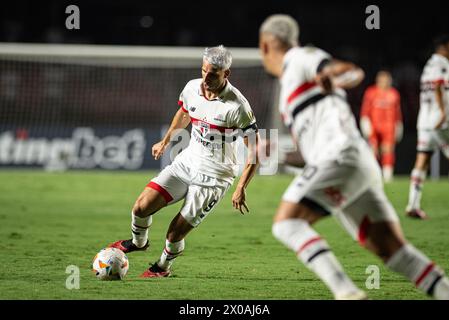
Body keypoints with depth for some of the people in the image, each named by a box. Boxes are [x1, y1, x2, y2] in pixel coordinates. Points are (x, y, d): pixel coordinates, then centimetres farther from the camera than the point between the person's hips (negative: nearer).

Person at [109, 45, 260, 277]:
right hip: (187, 162, 5)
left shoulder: (237, 106, -22)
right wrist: (166, 141, 29)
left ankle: (163, 267, 27)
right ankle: (138, 242, 27)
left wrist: (241, 189, -18)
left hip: (214, 177, -5)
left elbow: (255, 150, -15)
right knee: (142, 206, -7)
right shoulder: (192, 88, -5)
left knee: (175, 232, -7)